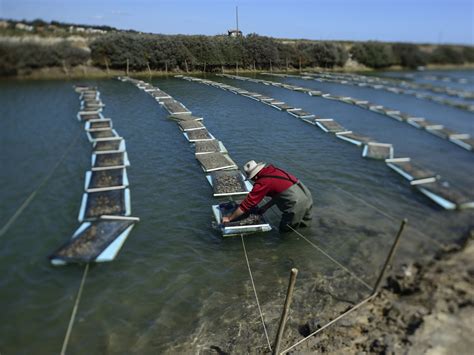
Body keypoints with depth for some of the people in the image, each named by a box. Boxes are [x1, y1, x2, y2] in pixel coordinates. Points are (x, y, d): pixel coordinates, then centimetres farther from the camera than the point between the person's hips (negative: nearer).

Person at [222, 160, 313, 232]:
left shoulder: (262, 183, -13)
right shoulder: (273, 171, 11)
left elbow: (247, 203, -9)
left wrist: (229, 218, 0)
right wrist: (266, 207, 21)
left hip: (297, 203, -9)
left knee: (284, 229, 15)